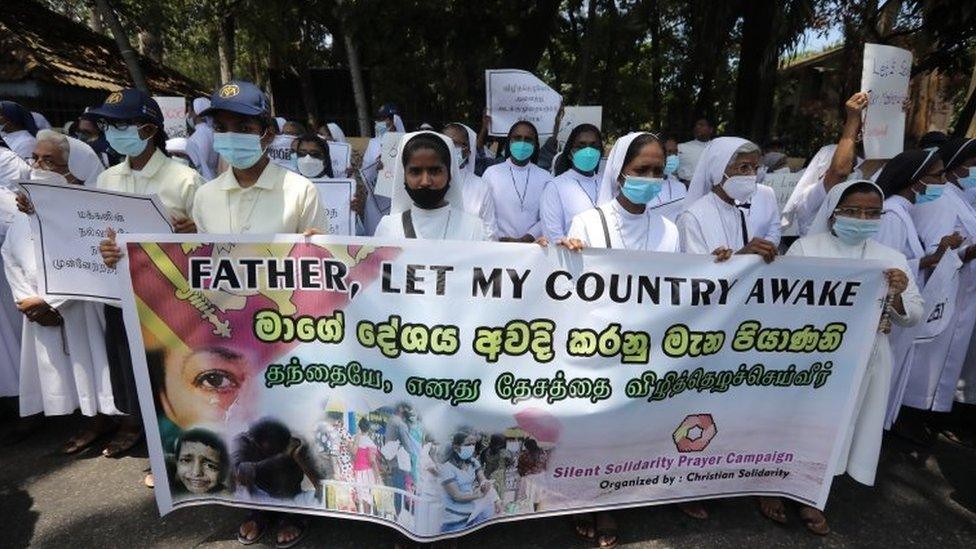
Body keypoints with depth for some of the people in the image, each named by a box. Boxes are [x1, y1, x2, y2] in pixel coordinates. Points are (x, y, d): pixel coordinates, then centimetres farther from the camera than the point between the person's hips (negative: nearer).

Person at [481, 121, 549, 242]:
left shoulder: (544, 176, 9)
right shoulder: (491, 172, 6)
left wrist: (527, 239, -9)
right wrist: (500, 238, -9)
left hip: (533, 245, 1)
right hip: (499, 245, -1)